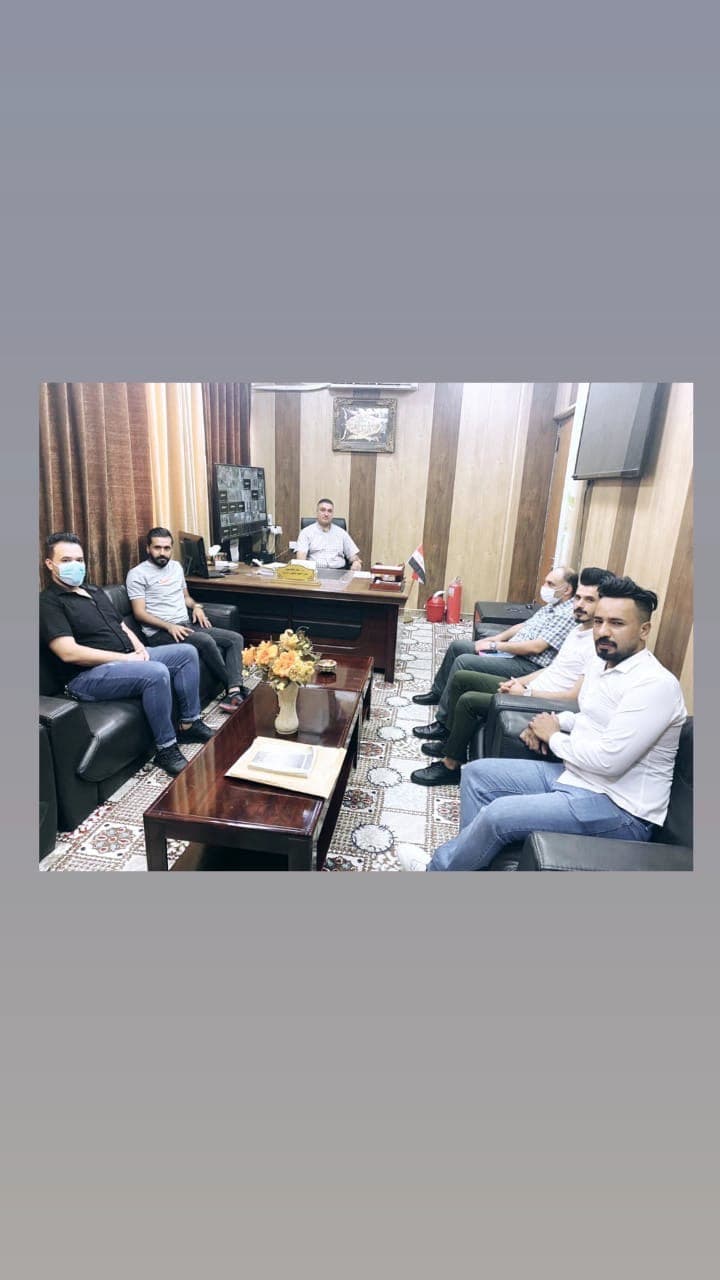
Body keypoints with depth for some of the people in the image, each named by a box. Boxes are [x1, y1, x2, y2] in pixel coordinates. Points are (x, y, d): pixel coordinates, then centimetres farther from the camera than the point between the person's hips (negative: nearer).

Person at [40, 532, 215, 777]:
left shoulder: (95, 592, 19)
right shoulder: (48, 602, -8)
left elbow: (122, 627, 22)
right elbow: (69, 653, -20)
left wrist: (139, 648, -1)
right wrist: (125, 658, -19)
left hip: (129, 659, 9)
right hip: (88, 675, -9)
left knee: (187, 653, 0)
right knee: (157, 673, -33)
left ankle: (189, 724, 5)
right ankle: (166, 749, -18)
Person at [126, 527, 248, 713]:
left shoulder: (176, 566, 19)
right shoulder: (137, 574, -3)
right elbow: (139, 613, -9)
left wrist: (196, 606, 6)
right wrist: (169, 626, -22)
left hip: (187, 625, 8)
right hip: (160, 632, -7)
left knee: (235, 638, -11)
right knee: (205, 641, -34)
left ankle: (234, 691, -27)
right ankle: (234, 687, -19)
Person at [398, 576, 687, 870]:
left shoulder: (655, 684, -21)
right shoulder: (605, 666, 7)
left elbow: (608, 760, -27)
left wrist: (553, 737, -10)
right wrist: (556, 721, 3)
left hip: (618, 808, -9)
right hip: (572, 776, 10)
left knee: (501, 814, -25)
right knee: (477, 773, 5)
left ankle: (437, 868, 2)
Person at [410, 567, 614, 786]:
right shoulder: (578, 629, 12)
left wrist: (525, 693, -19)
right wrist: (520, 681, 5)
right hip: (530, 688, 10)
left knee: (468, 701, -22)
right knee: (461, 678, 7)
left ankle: (450, 766, -5)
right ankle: (452, 740, 18)